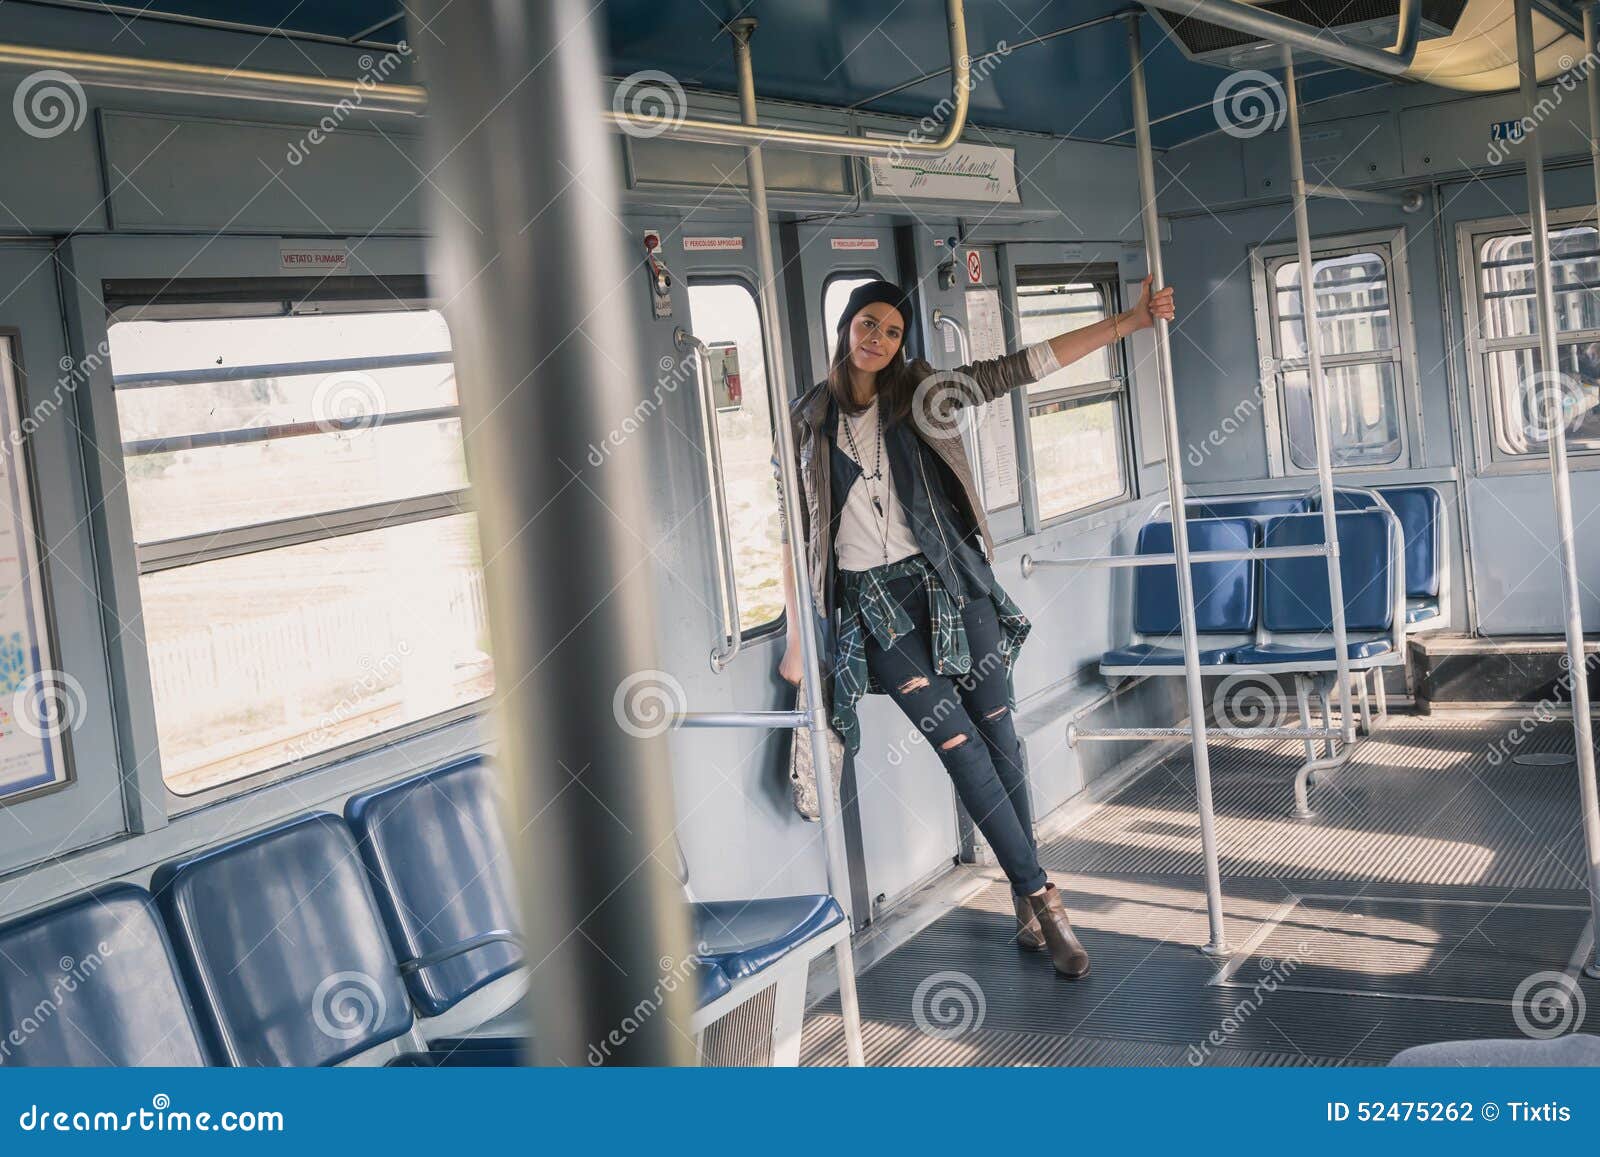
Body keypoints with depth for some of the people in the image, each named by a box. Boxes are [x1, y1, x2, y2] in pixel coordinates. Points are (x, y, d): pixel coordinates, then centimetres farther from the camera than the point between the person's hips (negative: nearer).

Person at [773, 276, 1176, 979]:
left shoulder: (921, 393, 6)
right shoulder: (807, 420, 4)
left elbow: (1021, 367, 1)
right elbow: (791, 531, 4)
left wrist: (1129, 321, -6)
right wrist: (798, 639, 1)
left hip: (946, 580, 2)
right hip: (872, 603, -2)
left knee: (999, 734, 0)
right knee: (961, 745, -7)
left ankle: (1025, 903, 11)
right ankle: (1042, 899, 0)